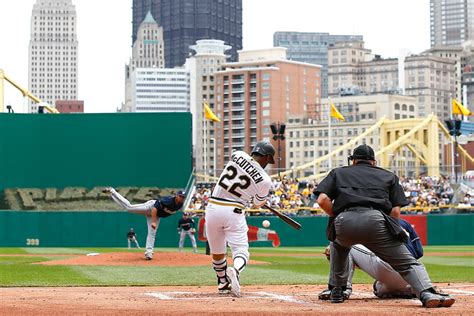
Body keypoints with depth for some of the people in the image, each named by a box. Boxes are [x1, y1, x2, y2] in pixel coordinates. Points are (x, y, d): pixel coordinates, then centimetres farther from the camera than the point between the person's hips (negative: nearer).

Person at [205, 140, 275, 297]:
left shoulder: (238, 155, 1)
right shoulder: (265, 180, -5)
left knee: (217, 252, 19)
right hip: (233, 212, -3)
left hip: (212, 208, 3)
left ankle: (223, 283, 34)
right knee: (241, 251, 1)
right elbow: (258, 204, 12)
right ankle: (235, 271, -30)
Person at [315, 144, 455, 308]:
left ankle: (337, 291, 32)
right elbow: (396, 211, 16)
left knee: (339, 245, 36)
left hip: (343, 222, 2)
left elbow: (322, 200, 13)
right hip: (375, 220, -1)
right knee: (406, 262, 1)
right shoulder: (389, 176, 29)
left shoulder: (337, 173, 30)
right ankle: (427, 293, -25)